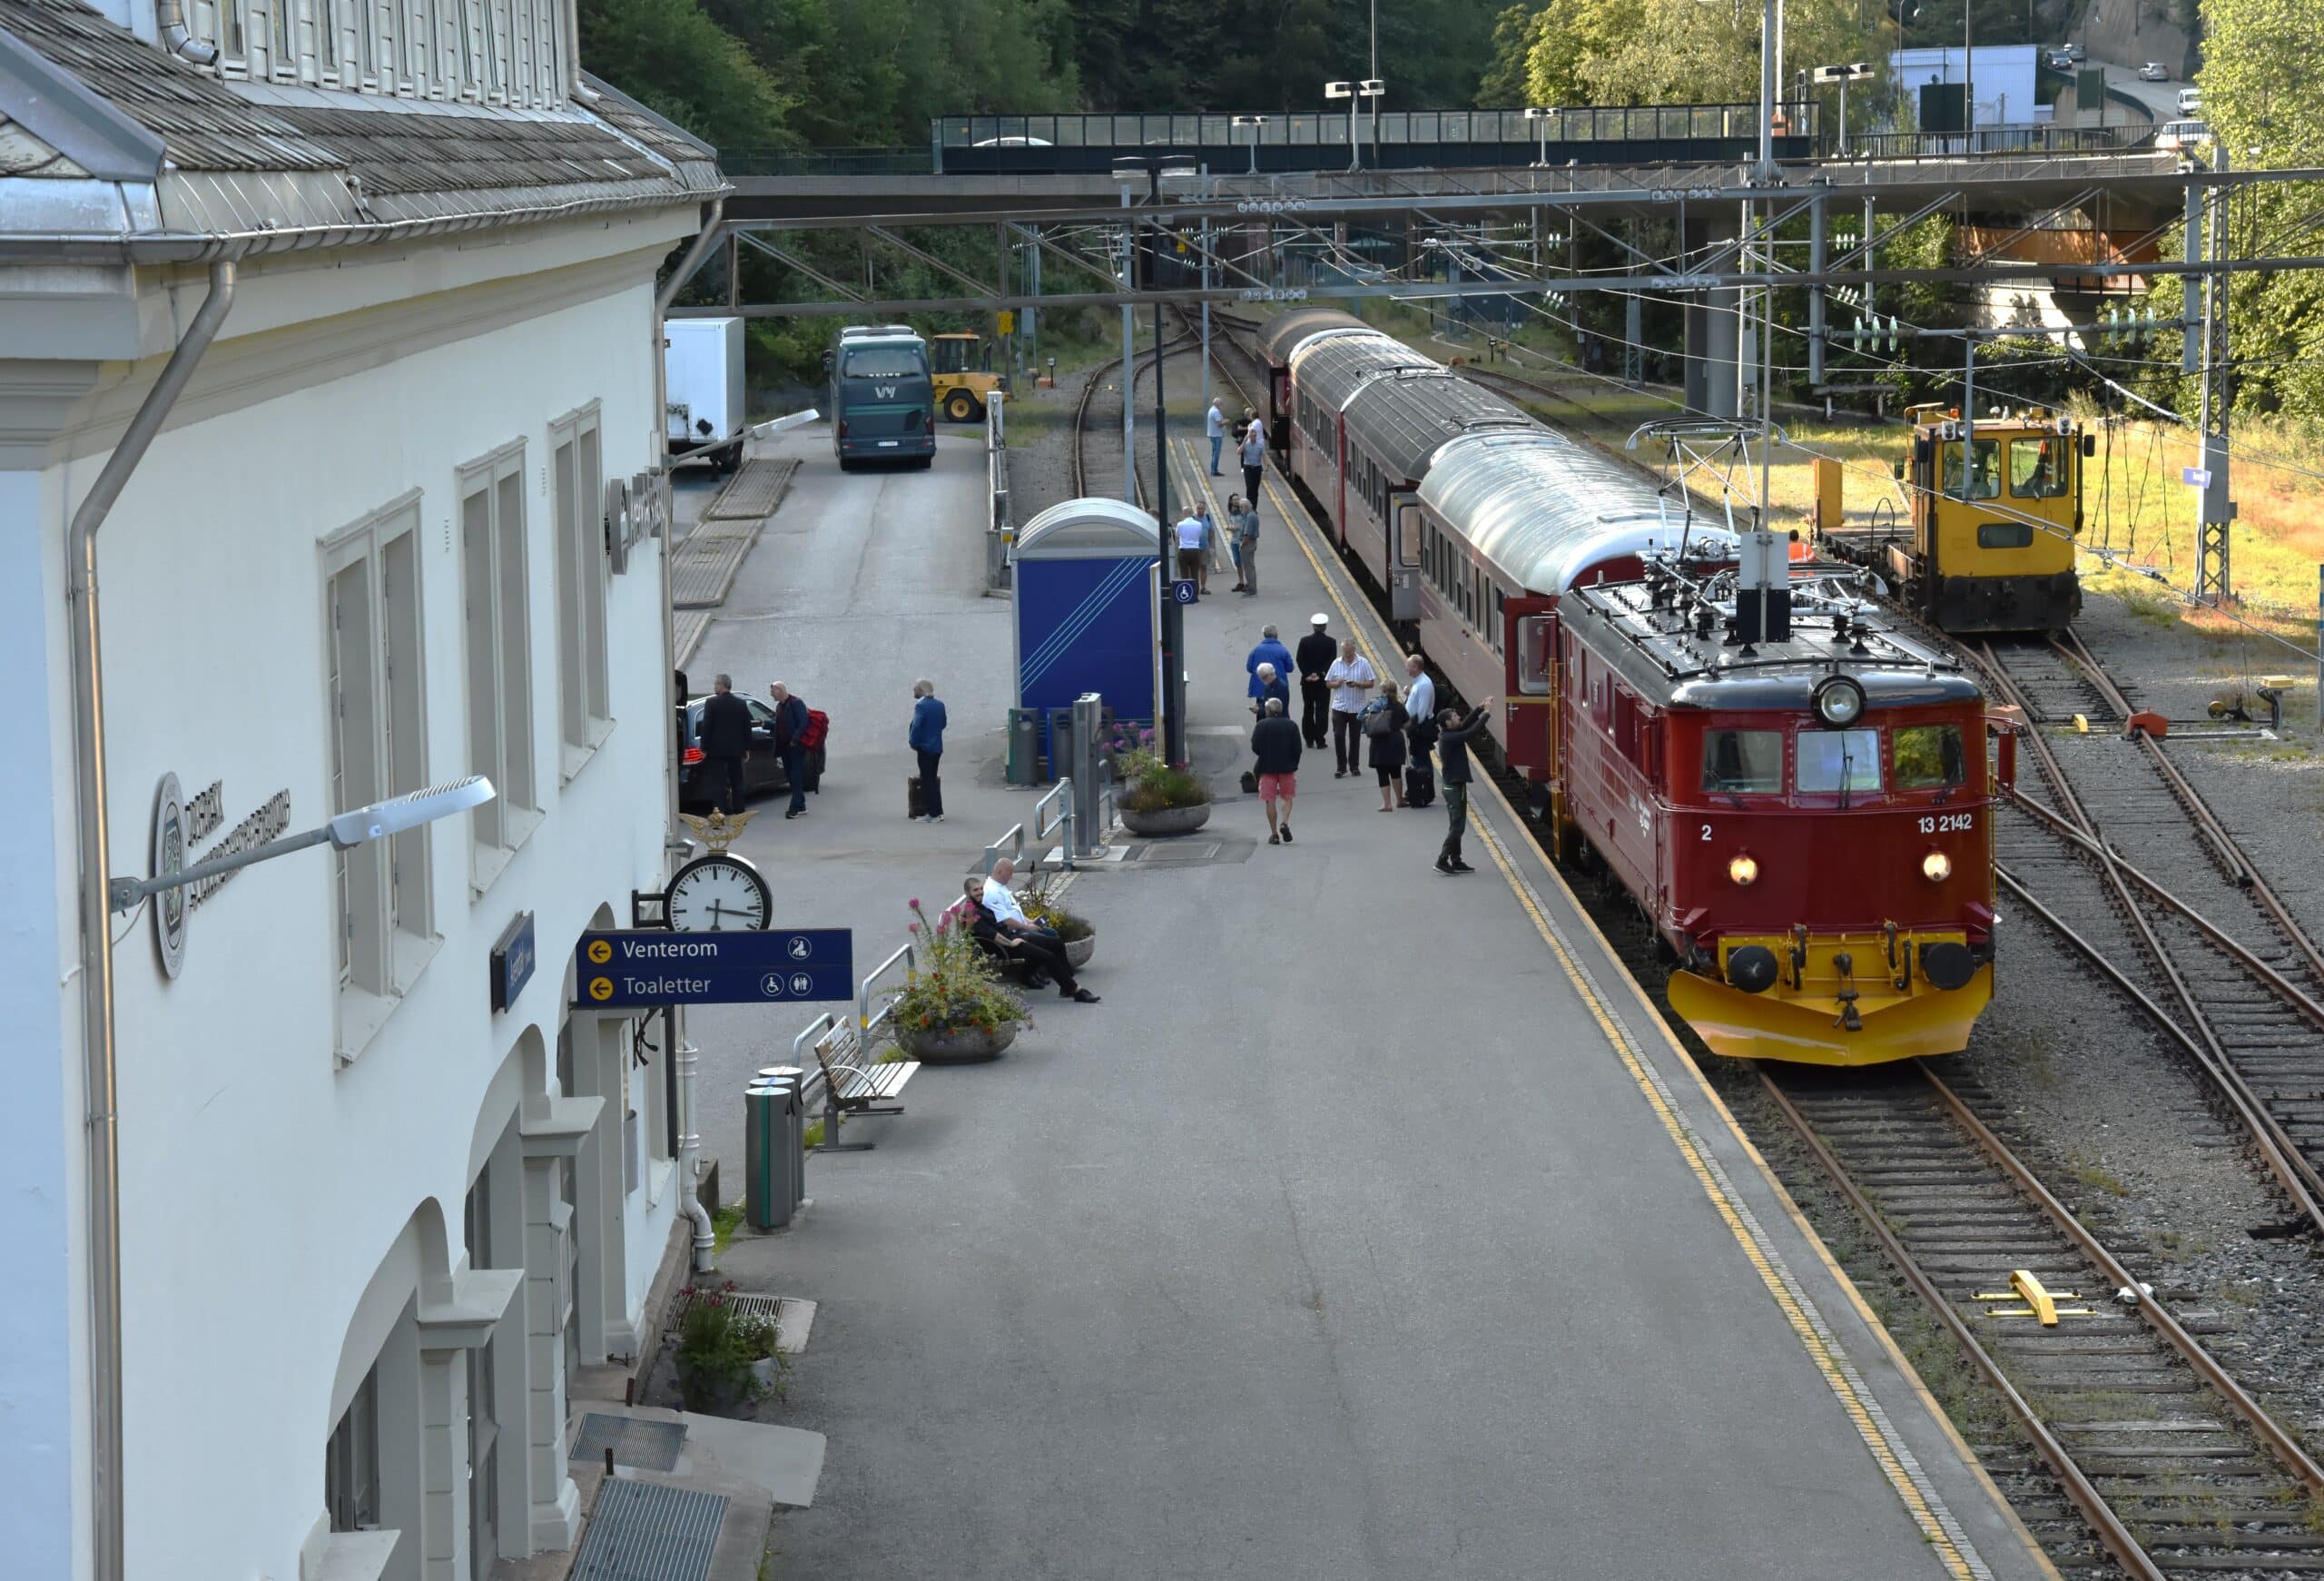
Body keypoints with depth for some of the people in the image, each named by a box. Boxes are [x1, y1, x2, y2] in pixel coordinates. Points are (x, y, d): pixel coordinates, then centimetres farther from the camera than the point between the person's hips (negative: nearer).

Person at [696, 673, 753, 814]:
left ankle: (719, 809, -11)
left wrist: (704, 748, -4)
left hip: (716, 749, -4)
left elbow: (706, 727, -9)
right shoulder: (741, 704, 3)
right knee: (736, 780, 14)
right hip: (736, 749, 4)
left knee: (717, 781, -4)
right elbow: (747, 728, 6)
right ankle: (738, 808, 19)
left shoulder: (711, 702, -9)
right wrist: (747, 749, 13)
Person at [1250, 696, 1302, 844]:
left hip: (1267, 767, -1)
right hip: (1287, 767, 1)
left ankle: (1274, 834, 4)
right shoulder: (1291, 726, -1)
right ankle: (1284, 823, -8)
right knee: (1288, 798, 15)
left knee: (1270, 801, 5)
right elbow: (1297, 749, -3)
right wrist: (1294, 764, 10)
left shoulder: (1261, 725, -6)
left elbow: (1255, 747, -9)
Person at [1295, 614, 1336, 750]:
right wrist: (1320, 674, -12)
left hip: (1307, 682, 1)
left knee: (1308, 710, 13)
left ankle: (1309, 739, 14)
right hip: (1323, 682, -1)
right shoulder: (1330, 642, -7)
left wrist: (1308, 674, -9)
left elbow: (1300, 660, -9)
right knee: (1322, 712, 2)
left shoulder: (1304, 641, -4)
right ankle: (1319, 741, -2)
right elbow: (1332, 661, -12)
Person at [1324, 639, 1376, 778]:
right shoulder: (1336, 663, 4)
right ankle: (1341, 767, 1)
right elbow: (1328, 683, 8)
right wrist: (1336, 684, -14)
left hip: (1357, 708, -1)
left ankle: (1354, 766, 19)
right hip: (1339, 707, 1)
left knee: (1355, 738, 7)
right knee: (1338, 736, -7)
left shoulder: (1363, 663, -2)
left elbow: (1371, 683, -2)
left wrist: (1357, 684, -19)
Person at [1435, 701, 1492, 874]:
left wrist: (1480, 708, 2)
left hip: (1456, 784, 10)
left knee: (1458, 826, 13)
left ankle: (1456, 861, 18)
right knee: (1456, 826, -7)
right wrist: (1486, 713, -15)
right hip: (1454, 787, -10)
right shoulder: (1449, 738, -21)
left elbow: (1466, 724, 12)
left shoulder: (1450, 734, 6)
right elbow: (1471, 731, -24)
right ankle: (1442, 861, -6)